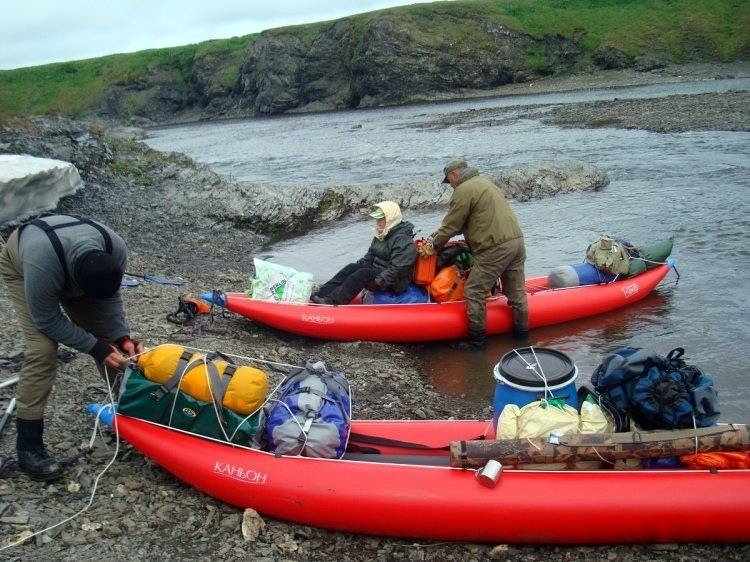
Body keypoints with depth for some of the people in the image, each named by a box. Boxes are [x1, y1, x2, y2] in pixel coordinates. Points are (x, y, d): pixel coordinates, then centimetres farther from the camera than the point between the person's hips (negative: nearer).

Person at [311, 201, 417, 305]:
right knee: (352, 267, -11)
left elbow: (396, 269, -24)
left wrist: (377, 282, -27)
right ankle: (319, 295, -22)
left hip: (394, 283, -9)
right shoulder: (380, 236, 13)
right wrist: (358, 266, 1)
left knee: (364, 273, -30)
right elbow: (369, 258, 19)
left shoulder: (403, 239, -17)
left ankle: (332, 302, -38)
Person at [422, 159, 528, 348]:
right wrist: (439, 235, 24)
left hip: (495, 249, -9)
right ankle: (522, 332, 27)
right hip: (517, 241, 10)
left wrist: (434, 245, 12)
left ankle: (477, 338, 7)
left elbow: (451, 225, -4)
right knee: (516, 291, 17)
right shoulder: (484, 182, 23)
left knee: (473, 292, 1)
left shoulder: (463, 191, -7)